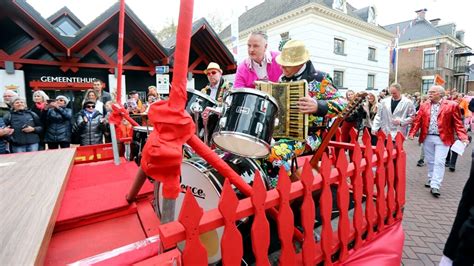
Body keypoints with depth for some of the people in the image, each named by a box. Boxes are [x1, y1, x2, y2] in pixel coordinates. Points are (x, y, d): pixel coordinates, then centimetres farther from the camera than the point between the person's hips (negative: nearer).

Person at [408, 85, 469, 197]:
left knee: (439, 162, -5)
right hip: (427, 138, 4)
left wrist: (463, 137, -15)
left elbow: (458, 123, -4)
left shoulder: (451, 105, -3)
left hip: (442, 139, -3)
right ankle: (431, 179, 31)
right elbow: (417, 121, 2)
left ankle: (435, 186, -1)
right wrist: (412, 133, -10)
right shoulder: (424, 106, 6)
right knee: (430, 161, 15)